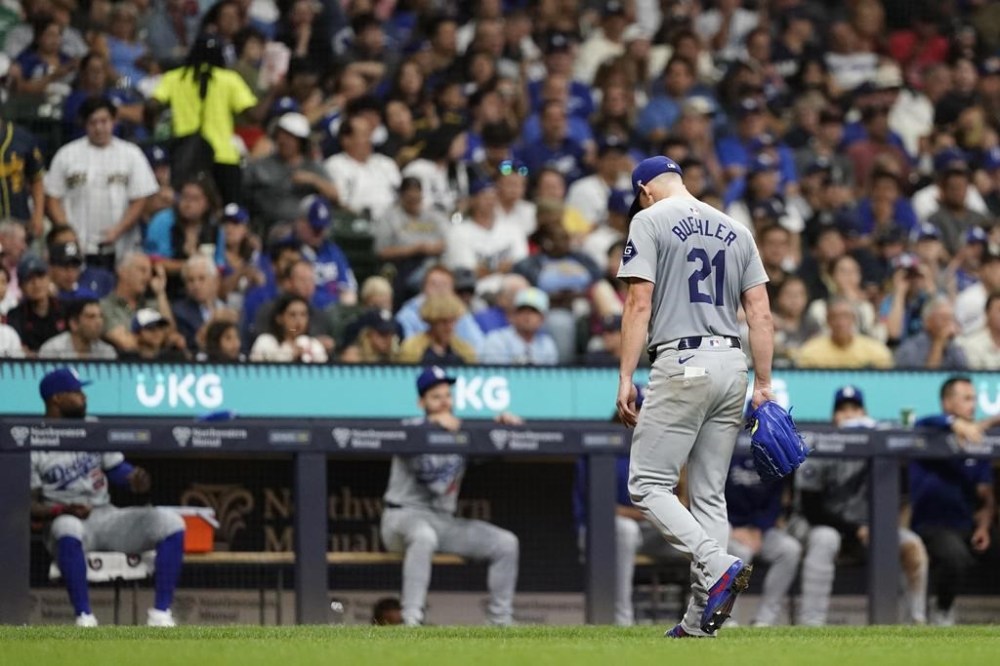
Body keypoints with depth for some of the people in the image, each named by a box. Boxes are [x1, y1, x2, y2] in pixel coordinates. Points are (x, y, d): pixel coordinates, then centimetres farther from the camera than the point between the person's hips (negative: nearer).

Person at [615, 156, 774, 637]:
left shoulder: (650, 222, -1)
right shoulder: (735, 230, 15)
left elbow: (639, 303, -9)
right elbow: (760, 313, 10)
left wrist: (625, 378, -10)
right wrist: (763, 385, 12)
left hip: (682, 363, -6)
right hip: (732, 363, 6)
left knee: (648, 485, -3)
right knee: (709, 493, 9)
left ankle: (717, 564, -23)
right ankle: (700, 620, 6)